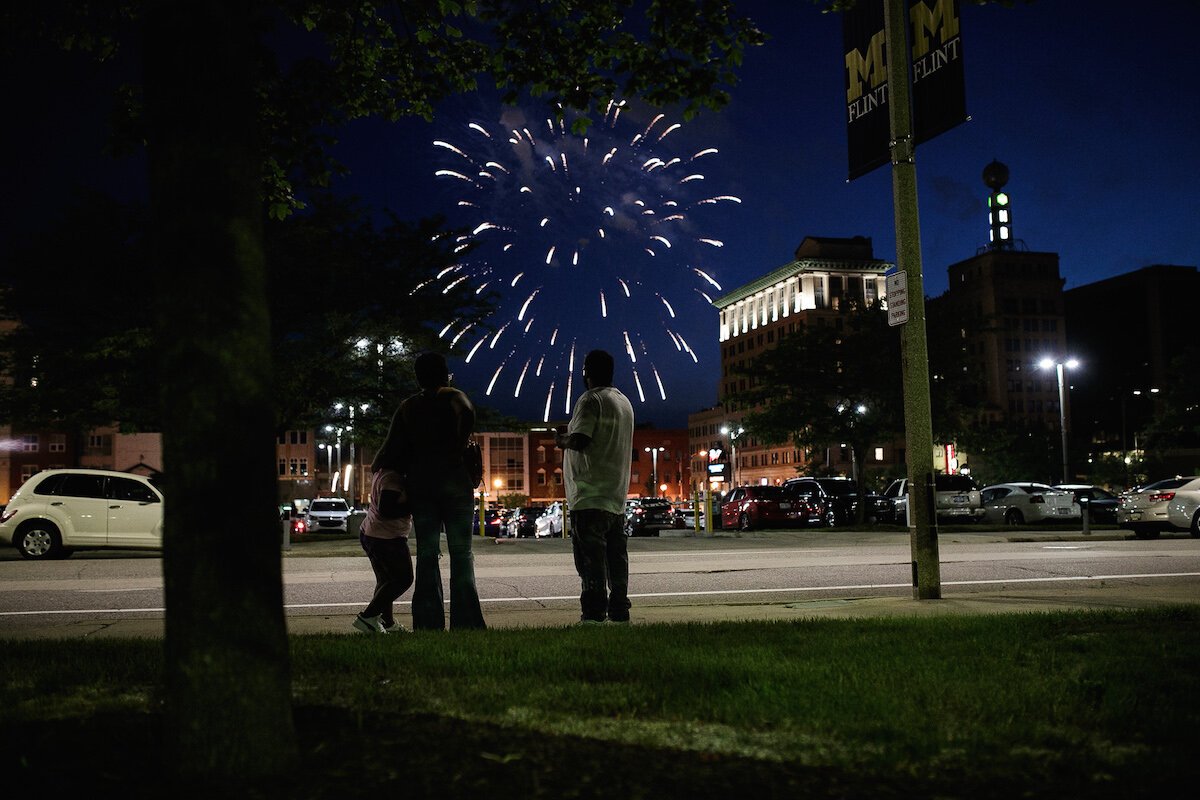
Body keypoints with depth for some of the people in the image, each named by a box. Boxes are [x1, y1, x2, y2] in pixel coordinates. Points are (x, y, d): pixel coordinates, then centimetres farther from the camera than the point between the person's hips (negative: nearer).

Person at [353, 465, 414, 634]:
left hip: (368, 533, 11)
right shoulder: (393, 477, -21)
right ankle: (367, 617, -4)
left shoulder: (382, 473, 12)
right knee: (403, 579, -2)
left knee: (385, 579, 16)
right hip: (386, 538, -11)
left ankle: (387, 622, 22)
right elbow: (387, 510, -27)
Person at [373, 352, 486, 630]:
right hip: (454, 481, -3)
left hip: (420, 484, 3)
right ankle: (465, 620, -5)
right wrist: (458, 449, 4)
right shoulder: (453, 397, 4)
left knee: (427, 555, 5)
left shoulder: (407, 407, 9)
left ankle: (428, 622, 3)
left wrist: (376, 466, 25)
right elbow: (467, 414, -11)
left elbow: (393, 448, 6)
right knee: (460, 552, 0)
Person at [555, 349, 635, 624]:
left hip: (590, 497, -9)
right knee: (616, 558, 10)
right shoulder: (624, 402, 19)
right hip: (617, 497, 9)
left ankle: (594, 614, -11)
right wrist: (569, 438, 24)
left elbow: (580, 441, -20)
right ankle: (619, 613, 14)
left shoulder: (591, 400, -10)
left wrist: (562, 440, 0)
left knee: (591, 559, -8)